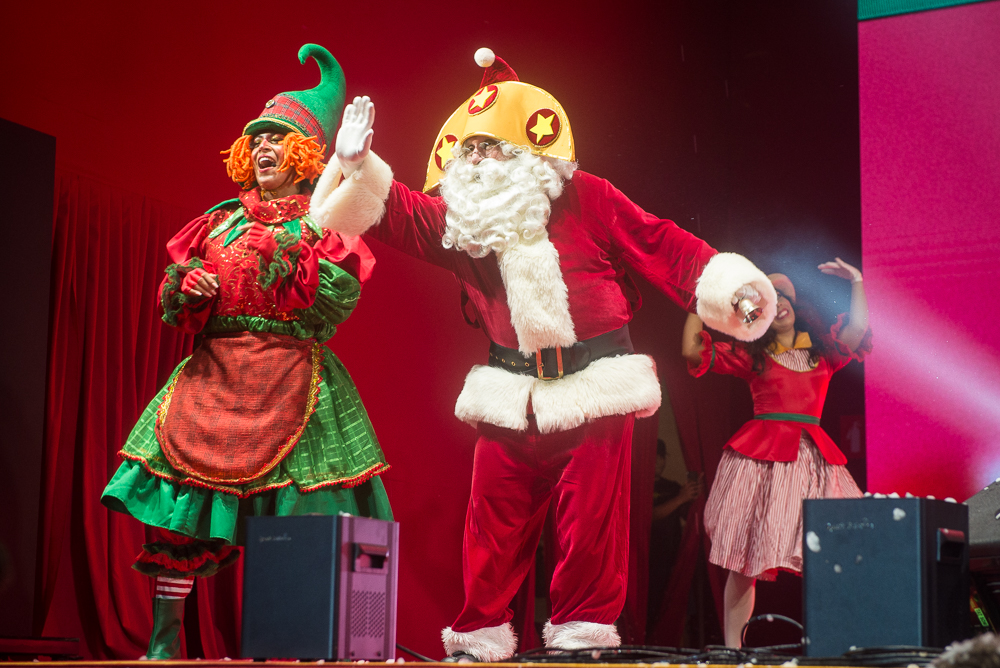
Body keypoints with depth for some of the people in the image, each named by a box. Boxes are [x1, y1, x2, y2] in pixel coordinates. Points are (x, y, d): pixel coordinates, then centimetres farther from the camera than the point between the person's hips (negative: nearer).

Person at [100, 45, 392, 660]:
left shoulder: (323, 222, 5)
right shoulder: (223, 221, 17)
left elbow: (341, 300, -9)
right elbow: (172, 295, 19)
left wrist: (286, 253, -16)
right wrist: (186, 287, -3)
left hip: (294, 376, -4)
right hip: (216, 372, 4)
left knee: (306, 518, -8)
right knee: (179, 497, -3)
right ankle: (164, 641, 3)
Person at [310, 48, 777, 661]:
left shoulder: (586, 200, -1)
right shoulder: (458, 219, 8)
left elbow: (660, 246, 0)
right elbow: (394, 212, 5)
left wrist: (726, 283, -7)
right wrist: (358, 163, -11)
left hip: (594, 387, -3)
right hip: (510, 395, 3)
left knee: (590, 516, 0)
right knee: (496, 517, 5)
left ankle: (582, 628, 14)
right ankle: (481, 633, 17)